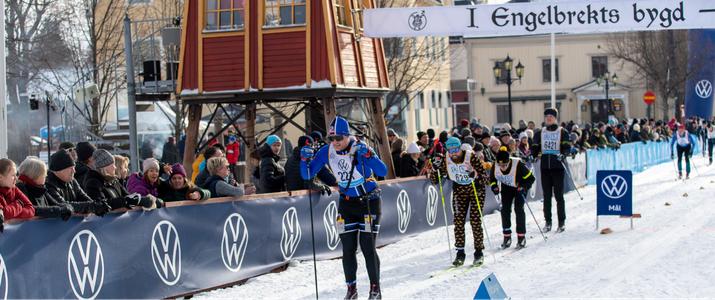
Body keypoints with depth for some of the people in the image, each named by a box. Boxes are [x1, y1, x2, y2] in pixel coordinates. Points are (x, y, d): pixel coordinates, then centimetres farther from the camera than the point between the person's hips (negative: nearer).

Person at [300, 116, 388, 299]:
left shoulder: (359, 149, -19)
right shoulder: (326, 152, -7)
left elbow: (383, 171, -28)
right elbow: (307, 175, -1)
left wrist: (368, 155, -42)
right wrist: (305, 159, -20)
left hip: (369, 202, -4)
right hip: (346, 204, 4)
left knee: (368, 247, -6)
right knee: (348, 249, 3)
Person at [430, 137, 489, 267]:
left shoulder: (471, 157, -24)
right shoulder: (446, 160, -13)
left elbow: (486, 178, -24)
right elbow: (434, 180, -5)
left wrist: (476, 176, -44)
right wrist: (435, 168, -23)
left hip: (476, 189, -3)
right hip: (459, 190, 4)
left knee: (475, 221, -10)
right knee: (458, 221, -4)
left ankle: (479, 252, 1)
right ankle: (460, 253, 3)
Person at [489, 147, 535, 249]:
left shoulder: (518, 165, -35)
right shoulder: (495, 167, -23)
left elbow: (530, 178, -23)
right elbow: (492, 179, 0)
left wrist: (523, 187, -36)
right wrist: (494, 187, -18)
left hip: (520, 187, -4)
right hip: (506, 188, 4)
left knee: (518, 209, -15)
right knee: (505, 209, -5)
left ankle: (521, 237, -8)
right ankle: (507, 237, 5)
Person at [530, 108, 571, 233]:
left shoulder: (562, 132, 3)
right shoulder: (540, 133, 13)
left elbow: (567, 147, -5)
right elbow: (535, 148, 10)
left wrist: (562, 154, -24)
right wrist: (532, 155, -10)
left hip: (558, 167, -3)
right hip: (545, 167, 3)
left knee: (559, 195, -3)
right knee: (546, 196, 6)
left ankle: (562, 222, 3)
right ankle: (548, 222, 12)